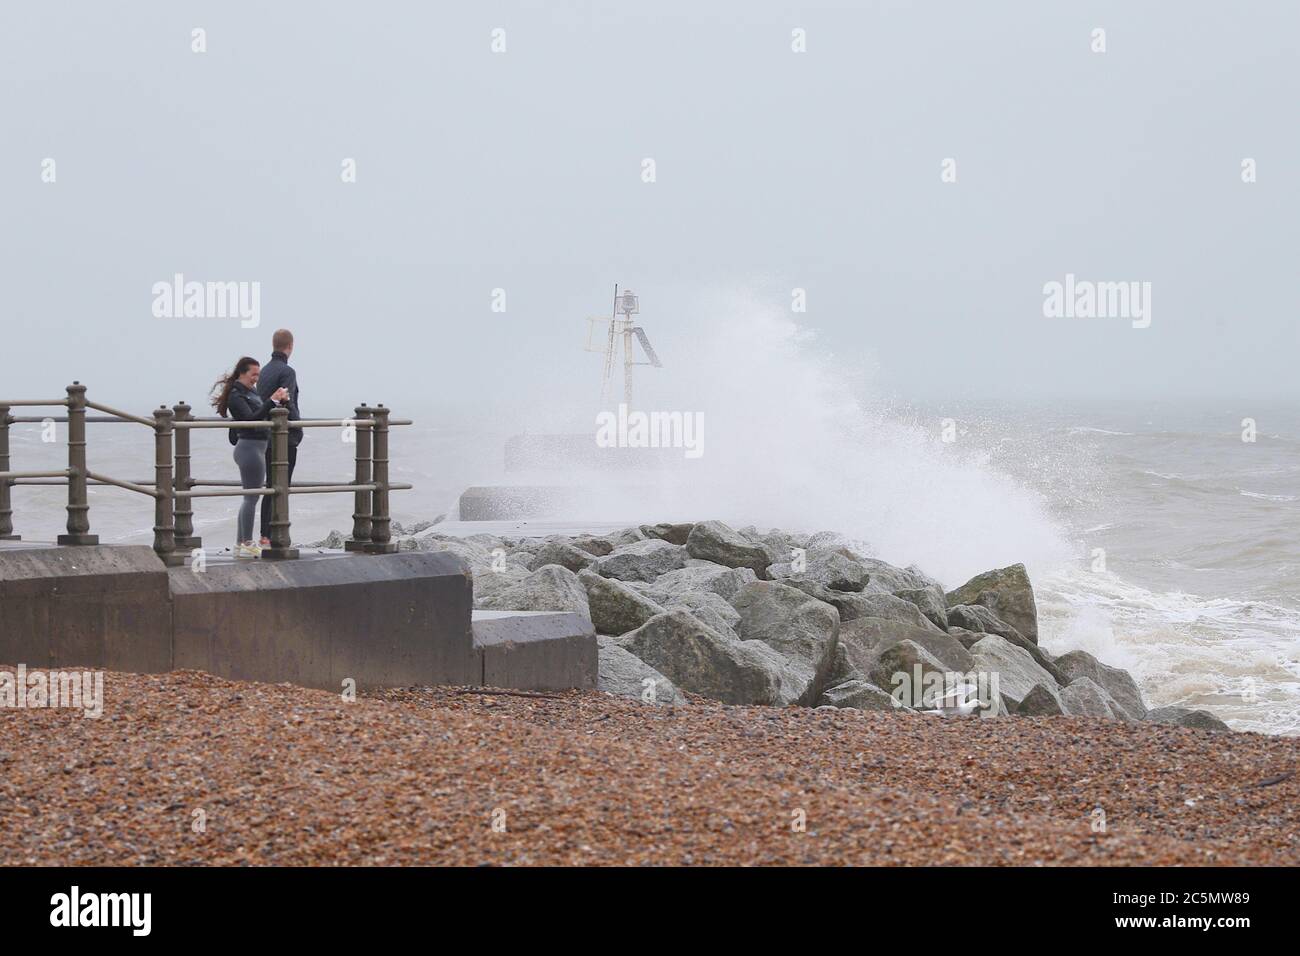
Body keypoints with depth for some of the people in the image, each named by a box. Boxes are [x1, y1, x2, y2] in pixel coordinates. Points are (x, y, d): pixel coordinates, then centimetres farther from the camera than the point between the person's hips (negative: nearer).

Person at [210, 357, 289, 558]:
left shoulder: (252, 392, 15)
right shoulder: (236, 396, -12)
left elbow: (265, 415, 19)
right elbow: (251, 418, -25)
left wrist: (281, 401, 2)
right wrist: (272, 400, -30)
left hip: (256, 448, 10)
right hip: (250, 448, -10)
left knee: (250, 497, 13)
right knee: (252, 497, -8)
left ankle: (240, 543, 17)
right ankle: (247, 545, -5)